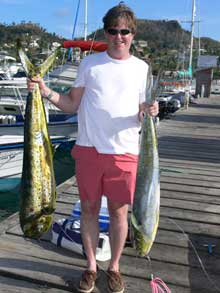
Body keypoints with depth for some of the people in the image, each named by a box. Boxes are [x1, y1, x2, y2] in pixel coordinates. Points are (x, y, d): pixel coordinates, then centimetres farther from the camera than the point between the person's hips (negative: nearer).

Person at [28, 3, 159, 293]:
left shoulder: (141, 69, 4)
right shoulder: (89, 63, 5)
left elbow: (142, 115, 6)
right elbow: (72, 104, 7)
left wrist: (150, 112, -17)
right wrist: (48, 92, -10)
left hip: (124, 152, 0)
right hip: (88, 149, 1)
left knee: (119, 212, 8)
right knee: (89, 208, 10)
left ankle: (114, 267, 30)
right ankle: (91, 266, 31)